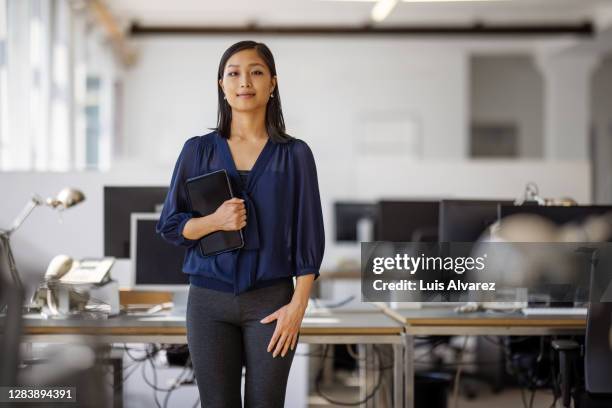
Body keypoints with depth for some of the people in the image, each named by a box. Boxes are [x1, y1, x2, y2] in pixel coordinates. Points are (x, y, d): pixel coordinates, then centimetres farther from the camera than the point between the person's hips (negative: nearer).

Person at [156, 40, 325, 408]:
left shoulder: (295, 154, 2)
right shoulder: (198, 150, 5)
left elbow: (309, 237, 0)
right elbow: (169, 226, 5)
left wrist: (298, 305, -8)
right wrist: (215, 221, -14)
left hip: (270, 301, -1)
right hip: (209, 299, 1)